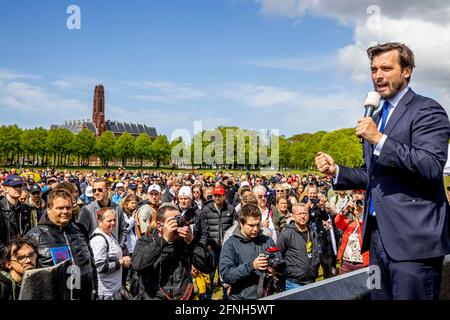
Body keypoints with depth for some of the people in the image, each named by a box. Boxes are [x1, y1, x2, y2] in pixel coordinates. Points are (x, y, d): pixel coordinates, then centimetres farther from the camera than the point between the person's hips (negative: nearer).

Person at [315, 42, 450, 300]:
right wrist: (336, 171, 7)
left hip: (413, 239, -7)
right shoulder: (376, 116, 19)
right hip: (379, 235, 8)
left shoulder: (427, 110, -5)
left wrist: (379, 139, -21)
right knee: (380, 295, 14)